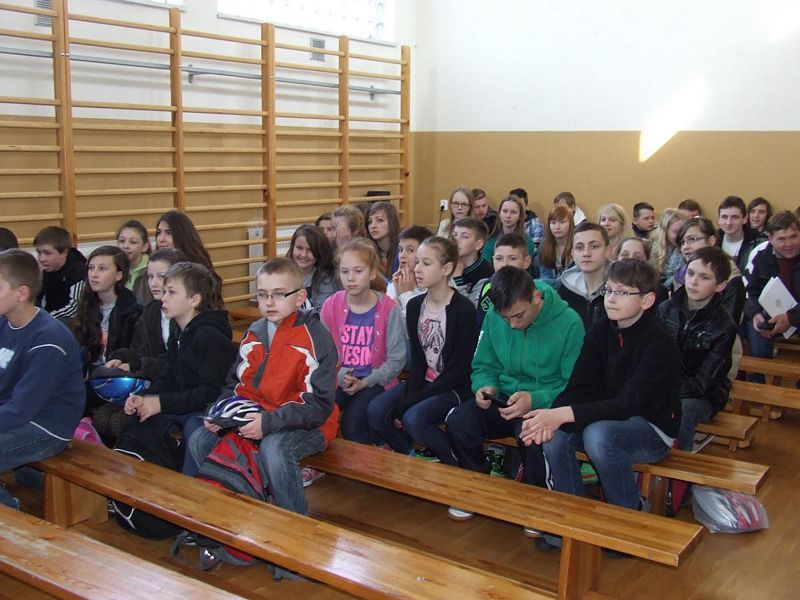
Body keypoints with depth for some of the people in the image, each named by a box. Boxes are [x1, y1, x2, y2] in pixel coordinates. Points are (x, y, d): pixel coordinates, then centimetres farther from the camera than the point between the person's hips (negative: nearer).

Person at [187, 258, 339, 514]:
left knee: (273, 447, -35)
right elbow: (235, 383, 16)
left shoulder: (315, 337, -15)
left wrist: (269, 423, -28)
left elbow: (319, 405, -19)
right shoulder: (254, 333, 7)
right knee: (199, 440, -4)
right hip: (255, 416, 7)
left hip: (306, 424, -7)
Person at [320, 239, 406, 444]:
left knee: (352, 425, -26)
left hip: (375, 382, -2)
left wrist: (364, 383, -14)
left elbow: (396, 359, -7)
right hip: (338, 380, 3)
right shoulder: (331, 306, 1)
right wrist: (340, 377, -18)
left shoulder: (389, 308, -8)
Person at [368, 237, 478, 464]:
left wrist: (411, 403, -18)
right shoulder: (415, 306, 5)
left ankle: (457, 463, -4)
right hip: (423, 382, 6)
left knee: (414, 418, -30)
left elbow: (458, 370, -16)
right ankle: (412, 458, 7)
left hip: (455, 388, -6)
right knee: (375, 411, -16)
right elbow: (417, 360, 4)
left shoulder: (464, 309, -15)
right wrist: (408, 398, -14)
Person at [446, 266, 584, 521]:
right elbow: (484, 366, 12)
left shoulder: (569, 323, -14)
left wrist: (535, 399, -27)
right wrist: (485, 385, -12)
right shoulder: (494, 317, -1)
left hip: (545, 406, -4)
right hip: (504, 403, 4)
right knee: (458, 420, -25)